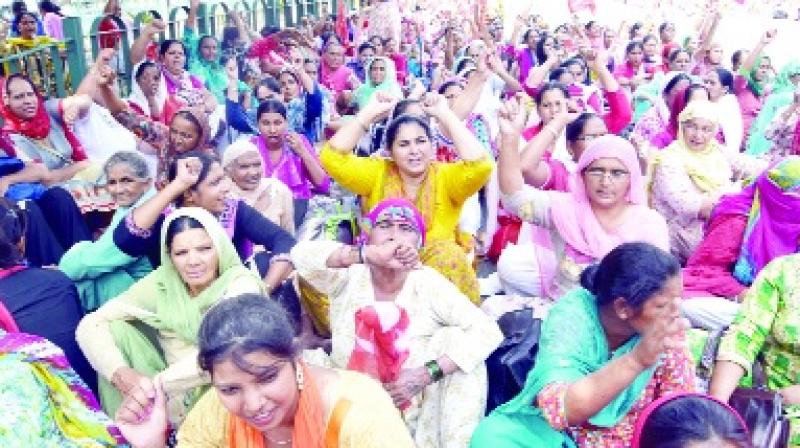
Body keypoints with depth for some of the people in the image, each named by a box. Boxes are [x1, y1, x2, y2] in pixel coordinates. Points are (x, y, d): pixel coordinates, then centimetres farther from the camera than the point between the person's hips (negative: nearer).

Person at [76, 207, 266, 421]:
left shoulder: (241, 283, -15)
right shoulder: (162, 283, -3)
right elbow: (89, 325, -7)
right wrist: (120, 372, -24)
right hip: (168, 397, 5)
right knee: (117, 330, -10)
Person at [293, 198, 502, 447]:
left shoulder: (428, 284, -11)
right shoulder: (350, 277, -9)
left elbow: (488, 331, -19)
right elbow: (301, 255, -28)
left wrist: (427, 374, -29)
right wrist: (371, 255, -41)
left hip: (413, 407, 0)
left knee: (455, 338, -20)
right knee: (307, 362, -22)